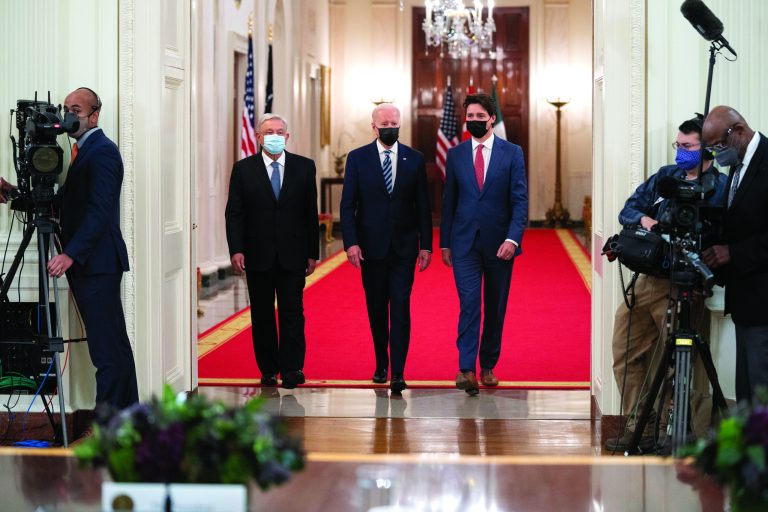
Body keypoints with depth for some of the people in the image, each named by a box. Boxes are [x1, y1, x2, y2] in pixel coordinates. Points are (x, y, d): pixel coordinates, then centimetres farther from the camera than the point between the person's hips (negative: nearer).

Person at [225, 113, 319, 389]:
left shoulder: (304, 167, 5)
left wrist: (313, 253, 3)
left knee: (292, 312, -4)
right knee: (262, 315, 6)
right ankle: (268, 370, 14)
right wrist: (236, 250, -9)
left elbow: (311, 212, 6)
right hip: (258, 255, 0)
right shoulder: (243, 169, 3)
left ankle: (291, 369, -3)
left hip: (293, 254, 0)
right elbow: (234, 213, 1)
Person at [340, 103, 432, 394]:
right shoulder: (357, 158, 1)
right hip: (371, 247, 1)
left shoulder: (414, 160, 4)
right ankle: (381, 364, 27)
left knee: (400, 308, -8)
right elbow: (348, 205, -1)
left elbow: (423, 205, 5)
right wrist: (351, 243, -11)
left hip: (404, 247, -1)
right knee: (376, 309, 10)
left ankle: (398, 373, -10)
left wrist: (426, 245, 0)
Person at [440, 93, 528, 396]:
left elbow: (520, 199, -4)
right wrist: (444, 242, 9)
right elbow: (449, 201, 11)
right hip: (465, 242, 0)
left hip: (499, 243, 0)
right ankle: (466, 370, -18)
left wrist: (513, 238, -16)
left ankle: (488, 366, 20)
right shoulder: (455, 155, 6)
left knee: (496, 308, 8)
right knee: (469, 303, -12)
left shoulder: (512, 153, 0)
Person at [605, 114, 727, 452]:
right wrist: (643, 218, -6)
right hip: (649, 280, 8)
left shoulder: (721, 189, -7)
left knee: (685, 368, -6)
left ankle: (700, 439, 3)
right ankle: (640, 429, 22)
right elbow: (628, 210, 15)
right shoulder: (667, 176, 13)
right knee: (627, 353, 12)